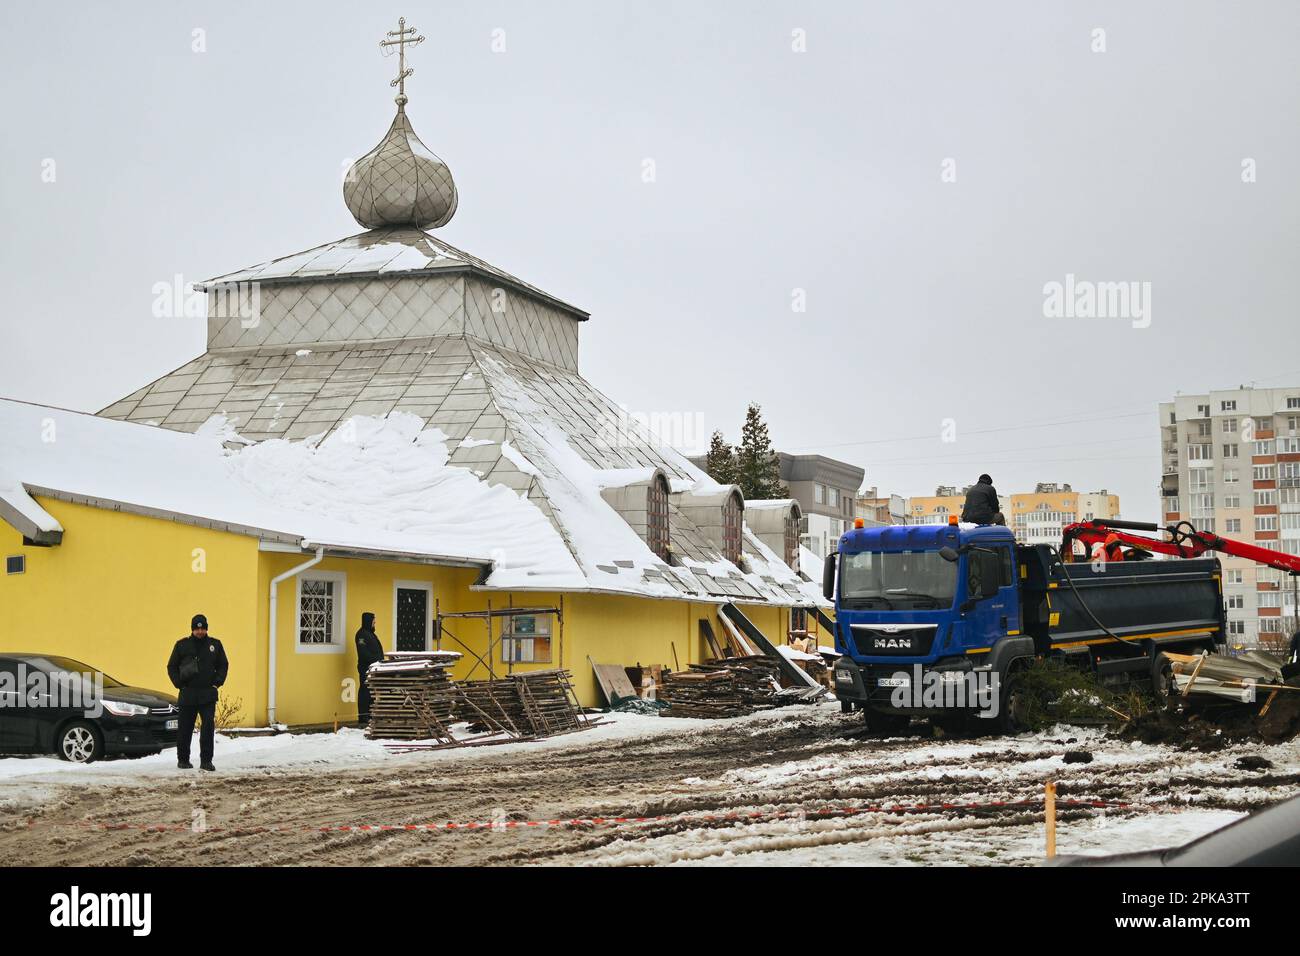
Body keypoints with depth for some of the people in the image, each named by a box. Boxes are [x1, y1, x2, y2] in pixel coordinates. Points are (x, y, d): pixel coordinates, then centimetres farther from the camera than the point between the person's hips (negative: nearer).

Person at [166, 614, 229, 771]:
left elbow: (223, 665, 17)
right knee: (185, 729, 7)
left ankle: (206, 760, -6)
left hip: (208, 694, 0)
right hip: (188, 694, 0)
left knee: (209, 726, -11)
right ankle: (183, 760, 20)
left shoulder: (215, 645, 9)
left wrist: (218, 681, 2)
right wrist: (179, 683, -2)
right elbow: (172, 667, 10)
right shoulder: (182, 645, 5)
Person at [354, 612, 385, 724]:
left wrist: (380, 661, 14)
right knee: (365, 690, -7)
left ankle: (369, 715, 11)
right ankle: (363, 716, -6)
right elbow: (363, 652, -19)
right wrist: (375, 660, -21)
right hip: (366, 667, -10)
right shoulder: (362, 634, -10)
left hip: (374, 667, 10)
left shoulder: (370, 633, 21)